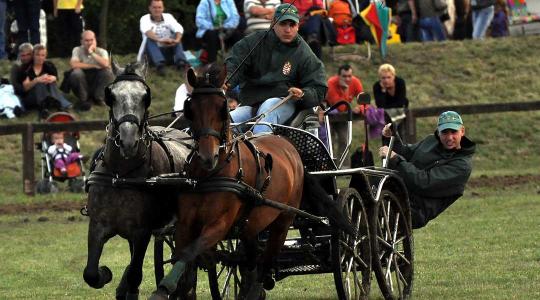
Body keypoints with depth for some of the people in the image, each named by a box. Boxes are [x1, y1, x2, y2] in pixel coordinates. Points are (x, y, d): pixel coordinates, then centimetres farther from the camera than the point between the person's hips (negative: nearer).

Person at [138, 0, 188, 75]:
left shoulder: (168, 17, 6)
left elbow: (179, 29, -14)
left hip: (169, 51, 2)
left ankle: (181, 61, -39)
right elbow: (146, 31, -25)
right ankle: (159, 64, -52)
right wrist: (159, 40, -46)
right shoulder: (145, 19, -1)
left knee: (176, 36, -18)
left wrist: (177, 40, -38)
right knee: (150, 39, -29)